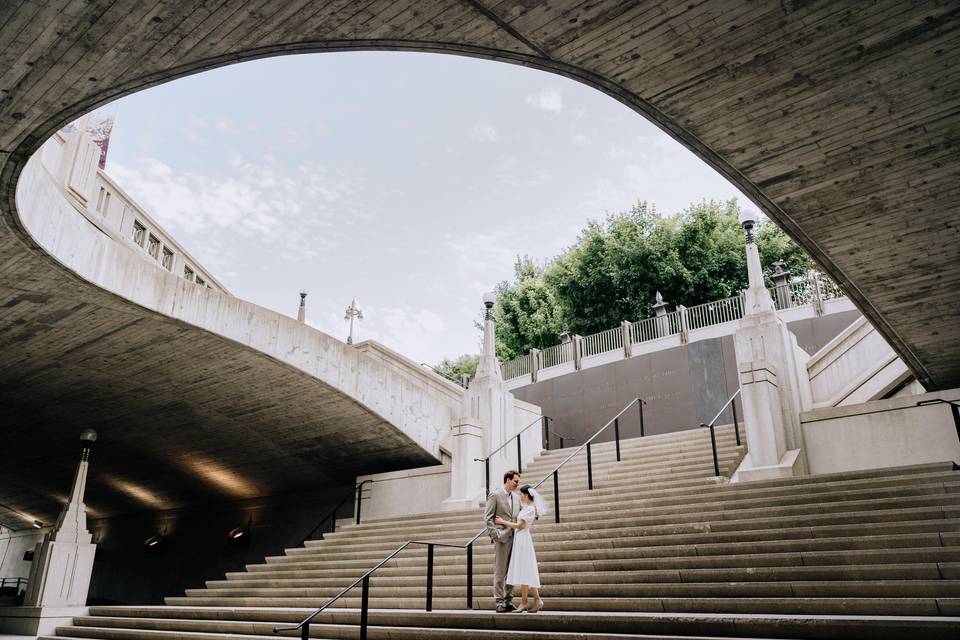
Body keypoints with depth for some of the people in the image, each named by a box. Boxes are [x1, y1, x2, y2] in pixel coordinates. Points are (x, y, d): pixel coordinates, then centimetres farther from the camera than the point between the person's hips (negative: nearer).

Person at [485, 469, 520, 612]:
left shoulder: (516, 498, 17)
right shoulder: (495, 495, -3)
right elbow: (488, 517, -7)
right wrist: (495, 534, -15)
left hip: (514, 538, 7)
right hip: (502, 538, -7)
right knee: (500, 571, -2)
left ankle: (508, 601, 16)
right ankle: (499, 602, 2)